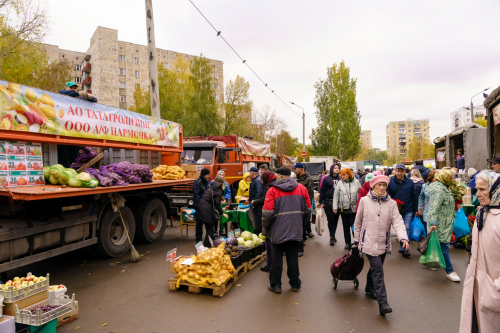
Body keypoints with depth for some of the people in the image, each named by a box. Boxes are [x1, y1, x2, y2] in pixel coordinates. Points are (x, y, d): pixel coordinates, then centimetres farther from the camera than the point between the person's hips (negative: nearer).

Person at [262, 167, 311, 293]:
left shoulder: (273, 190, -10)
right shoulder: (301, 188, 4)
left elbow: (267, 213, -13)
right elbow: (307, 210, 7)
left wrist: (266, 226, 4)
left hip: (278, 231, -3)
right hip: (295, 231, 3)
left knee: (276, 258, 9)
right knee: (293, 257, 14)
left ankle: (275, 285, 17)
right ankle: (295, 284, 23)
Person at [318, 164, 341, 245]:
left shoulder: (340, 179, 9)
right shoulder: (326, 179, 0)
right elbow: (322, 191, 0)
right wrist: (320, 202, -1)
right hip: (328, 202, -3)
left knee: (336, 219, 9)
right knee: (331, 220, -2)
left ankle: (333, 235, 22)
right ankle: (332, 237, 4)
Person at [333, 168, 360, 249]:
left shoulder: (356, 182, -1)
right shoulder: (340, 183, 0)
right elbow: (336, 195, 3)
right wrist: (335, 207, 0)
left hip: (354, 208, -2)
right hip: (343, 208, 2)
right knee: (346, 226, 10)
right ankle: (348, 243, 21)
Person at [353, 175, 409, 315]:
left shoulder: (391, 203, 3)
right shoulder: (365, 201, -2)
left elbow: (397, 221, -8)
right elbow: (358, 221, 6)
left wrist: (403, 237, -25)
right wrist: (357, 239, 9)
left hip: (383, 243, 4)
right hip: (369, 242, -3)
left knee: (375, 268, 19)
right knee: (378, 270, -10)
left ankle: (370, 288, 43)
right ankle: (383, 303, -9)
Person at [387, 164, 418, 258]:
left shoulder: (409, 182, 0)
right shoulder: (390, 182, -3)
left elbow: (414, 196, 6)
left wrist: (416, 209, 7)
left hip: (408, 210, 0)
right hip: (396, 210, 1)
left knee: (407, 228, -4)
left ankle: (405, 248, 4)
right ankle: (403, 247, 28)